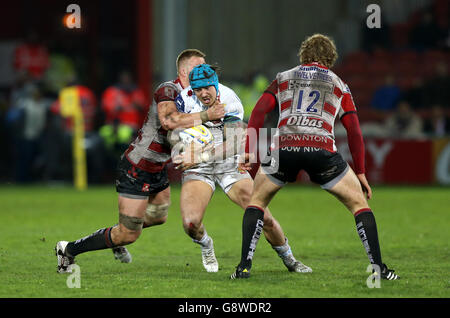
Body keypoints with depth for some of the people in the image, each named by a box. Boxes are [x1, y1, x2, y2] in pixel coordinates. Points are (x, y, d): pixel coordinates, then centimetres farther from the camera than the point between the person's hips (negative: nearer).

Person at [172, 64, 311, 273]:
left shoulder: (231, 103, -16)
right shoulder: (186, 100, -10)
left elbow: (233, 146, -26)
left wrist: (198, 157, -37)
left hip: (229, 166, 0)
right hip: (198, 170, 0)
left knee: (264, 218, -6)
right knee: (191, 224, -21)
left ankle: (288, 259, 21)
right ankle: (206, 246, 16)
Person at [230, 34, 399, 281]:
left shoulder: (283, 78, 25)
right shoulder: (339, 85, 23)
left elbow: (258, 112, 12)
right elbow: (354, 131, 18)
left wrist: (249, 153, 11)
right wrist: (360, 172, 22)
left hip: (283, 147, 1)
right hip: (322, 148, -1)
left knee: (257, 202, 23)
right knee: (359, 204, 15)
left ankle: (244, 266, 10)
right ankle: (378, 267, 5)